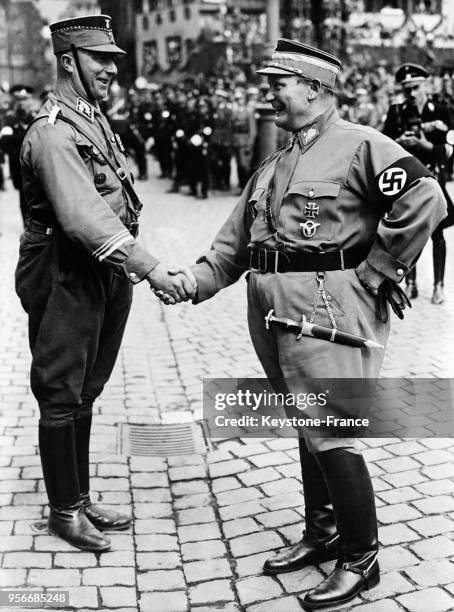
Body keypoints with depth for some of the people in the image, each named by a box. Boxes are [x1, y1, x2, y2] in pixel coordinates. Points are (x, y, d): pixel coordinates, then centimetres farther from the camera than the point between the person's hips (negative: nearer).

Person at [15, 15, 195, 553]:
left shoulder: (95, 120, 12)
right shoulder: (53, 133, -18)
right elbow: (83, 217, -28)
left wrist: (132, 273, 9)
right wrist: (150, 269, -32)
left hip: (105, 274, 9)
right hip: (66, 279, -9)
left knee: (84, 392, 16)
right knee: (61, 396, 3)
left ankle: (81, 501, 29)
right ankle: (63, 511, 18)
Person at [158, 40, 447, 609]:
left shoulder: (359, 146, -7)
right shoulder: (272, 167, 18)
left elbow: (425, 200, -18)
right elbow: (234, 243, 17)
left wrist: (372, 273, -14)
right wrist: (195, 281, 1)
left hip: (328, 308, -8)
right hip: (273, 313, 8)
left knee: (332, 434, -5)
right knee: (308, 427, 17)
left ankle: (361, 558, 11)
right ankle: (321, 533, 33)